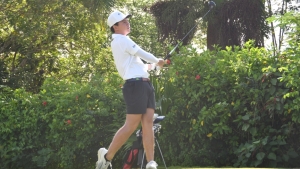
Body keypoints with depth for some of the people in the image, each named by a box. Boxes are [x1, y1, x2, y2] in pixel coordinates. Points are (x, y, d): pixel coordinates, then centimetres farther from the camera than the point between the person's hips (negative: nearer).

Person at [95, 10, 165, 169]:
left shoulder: (122, 42, 24)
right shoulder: (121, 40, -5)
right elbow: (142, 54, -3)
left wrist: (153, 64, 20)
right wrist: (157, 61, 14)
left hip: (145, 84, 9)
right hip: (135, 85, -9)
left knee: (148, 123, -1)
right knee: (131, 125, -8)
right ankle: (107, 156, 5)